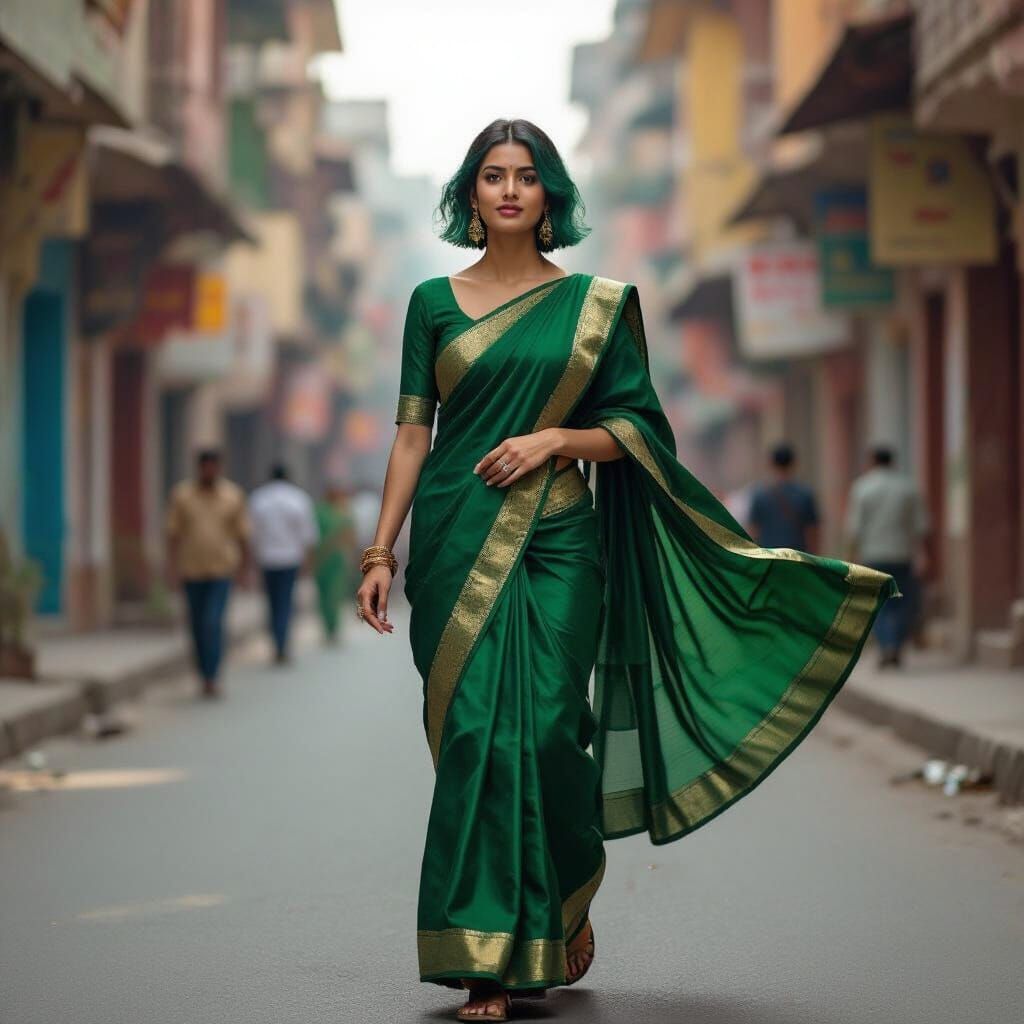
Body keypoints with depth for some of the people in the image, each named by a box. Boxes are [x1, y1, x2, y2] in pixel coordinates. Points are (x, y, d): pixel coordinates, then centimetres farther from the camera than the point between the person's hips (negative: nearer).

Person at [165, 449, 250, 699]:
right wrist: (172, 564, -7)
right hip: (192, 570, 2)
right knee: (198, 625, 8)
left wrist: (244, 562, 10)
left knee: (213, 623, -14)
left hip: (221, 569, -2)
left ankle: (212, 678, -13)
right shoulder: (181, 494, 1)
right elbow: (173, 532, 0)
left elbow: (242, 533, 8)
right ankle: (204, 675, 21)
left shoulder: (233, 495, 1)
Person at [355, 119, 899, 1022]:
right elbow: (412, 433, 6)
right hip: (457, 541, 1)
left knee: (543, 730, -7)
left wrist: (554, 439, -11)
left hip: (556, 542, -1)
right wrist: (381, 551, 0)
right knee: (473, 735, -3)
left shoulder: (595, 304, 7)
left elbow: (638, 428, 6)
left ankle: (571, 888, 24)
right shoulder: (434, 302, 9)